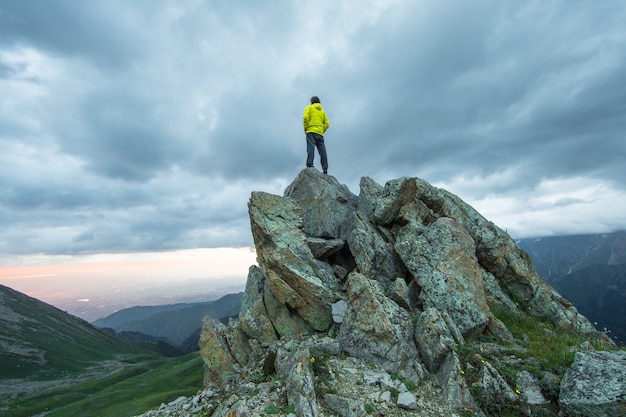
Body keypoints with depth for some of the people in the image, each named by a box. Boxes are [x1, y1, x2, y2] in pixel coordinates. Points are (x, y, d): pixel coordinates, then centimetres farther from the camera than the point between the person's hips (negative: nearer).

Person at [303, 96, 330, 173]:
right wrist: (322, 132, 15)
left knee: (311, 147, -16)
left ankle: (310, 165, -32)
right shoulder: (322, 111, 25)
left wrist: (305, 128, 1)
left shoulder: (309, 107, 12)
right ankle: (325, 169, -7)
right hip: (320, 133, 4)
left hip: (311, 131, -4)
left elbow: (305, 117, -7)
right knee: (322, 150, -1)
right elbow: (327, 124, 14)